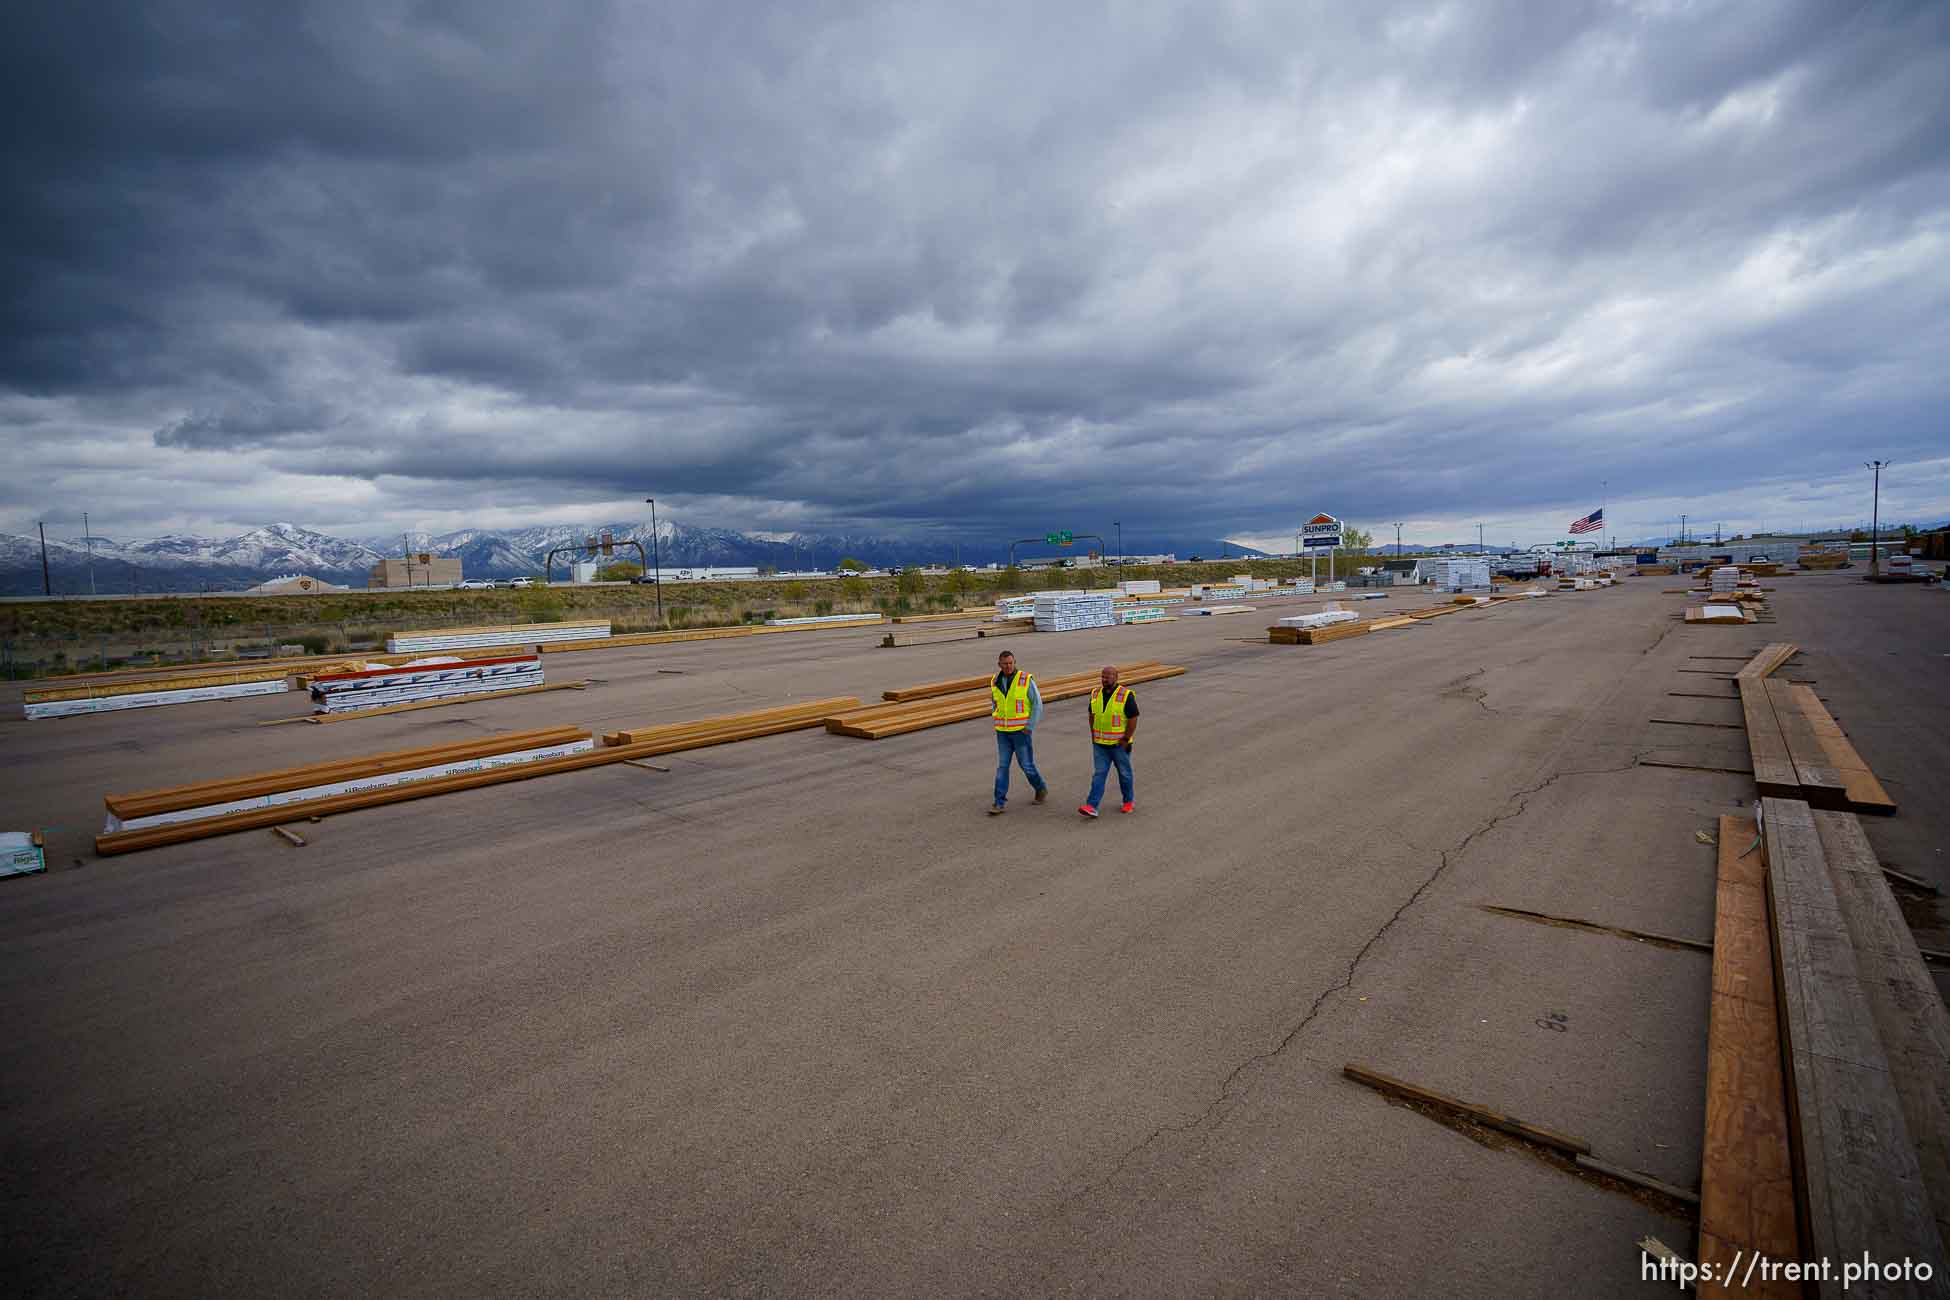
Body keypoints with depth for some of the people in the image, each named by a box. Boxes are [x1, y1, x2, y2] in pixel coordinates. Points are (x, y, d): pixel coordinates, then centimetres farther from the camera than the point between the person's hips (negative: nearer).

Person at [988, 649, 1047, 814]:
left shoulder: (1026, 680, -13)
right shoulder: (995, 683, 2)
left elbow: (1037, 705, -11)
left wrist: (1030, 727, -18)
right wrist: (998, 723, 8)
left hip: (1022, 731, -4)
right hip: (1003, 733, 4)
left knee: (1027, 765, 2)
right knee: (1002, 766, -2)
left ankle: (1041, 789, 30)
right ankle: (1000, 803, 1)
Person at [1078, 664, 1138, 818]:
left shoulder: (1126, 695, -13)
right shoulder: (1096, 694, 4)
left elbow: (1133, 718, -13)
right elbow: (1092, 715, 14)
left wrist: (1126, 739, -16)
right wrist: (1093, 736, 8)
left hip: (1119, 744, -4)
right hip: (1100, 744, 4)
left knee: (1124, 773, 11)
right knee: (1098, 774, -1)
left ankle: (1129, 801, 31)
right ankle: (1091, 807, -6)